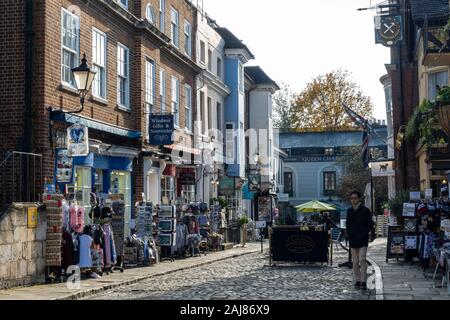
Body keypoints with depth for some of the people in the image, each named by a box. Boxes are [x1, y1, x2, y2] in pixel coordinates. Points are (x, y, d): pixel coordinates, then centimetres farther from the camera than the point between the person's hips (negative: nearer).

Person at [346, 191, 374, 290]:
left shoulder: (365, 210, -2)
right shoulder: (349, 211, 11)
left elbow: (370, 225, 0)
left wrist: (364, 234, -7)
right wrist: (349, 234, 5)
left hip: (363, 240, -4)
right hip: (353, 240, 4)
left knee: (362, 260, -14)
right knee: (355, 262, 5)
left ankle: (363, 281, -10)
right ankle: (357, 281, 12)